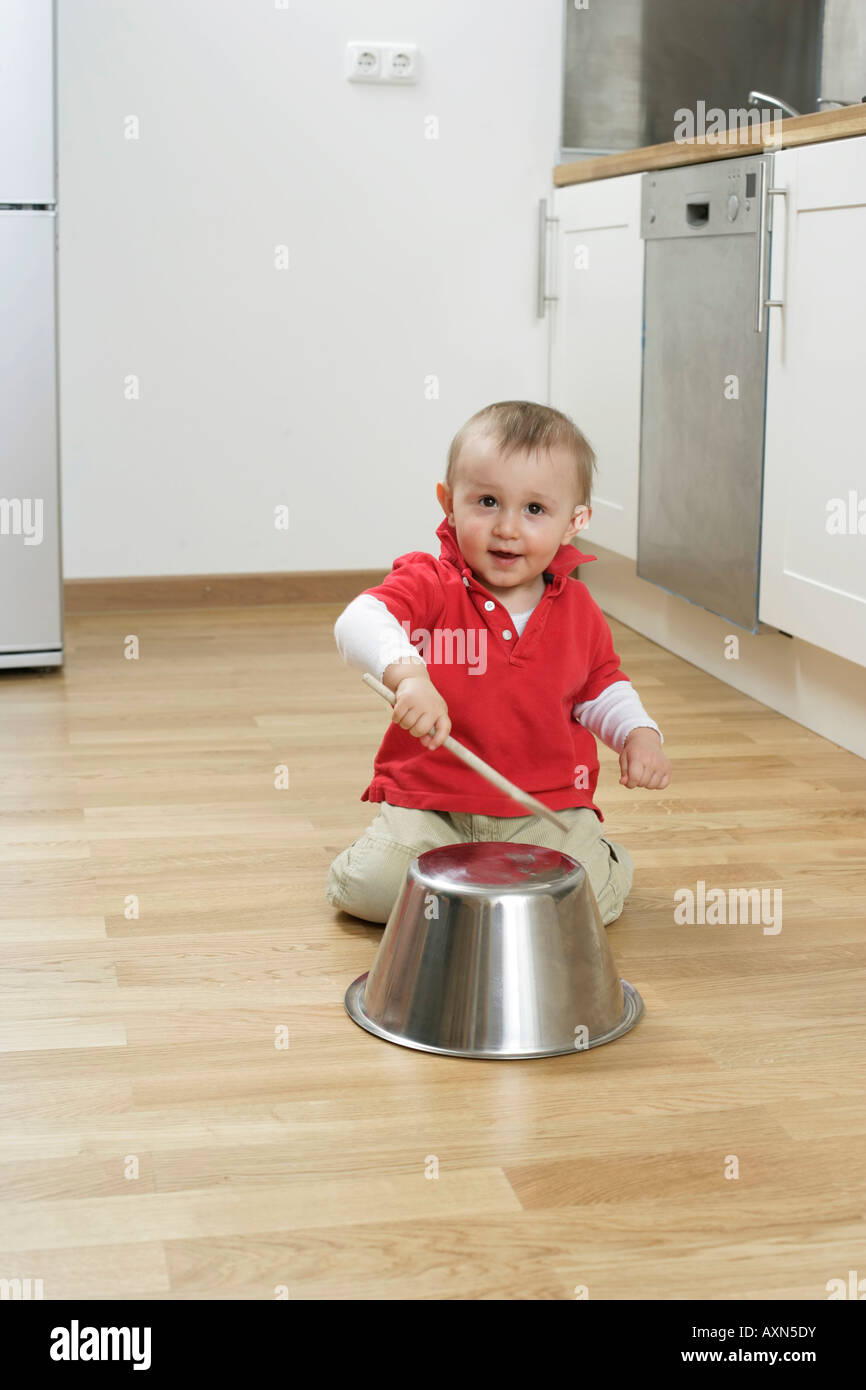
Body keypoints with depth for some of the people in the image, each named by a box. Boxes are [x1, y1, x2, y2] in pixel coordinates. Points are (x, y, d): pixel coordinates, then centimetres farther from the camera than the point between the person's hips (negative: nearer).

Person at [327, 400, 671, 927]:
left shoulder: (577, 608, 3)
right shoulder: (430, 585, -10)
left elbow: (601, 686, 19)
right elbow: (359, 622, -30)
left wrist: (639, 734, -1)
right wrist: (406, 674, -49)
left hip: (548, 807, 2)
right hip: (429, 801, -1)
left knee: (591, 895, -21)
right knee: (367, 886, -20)